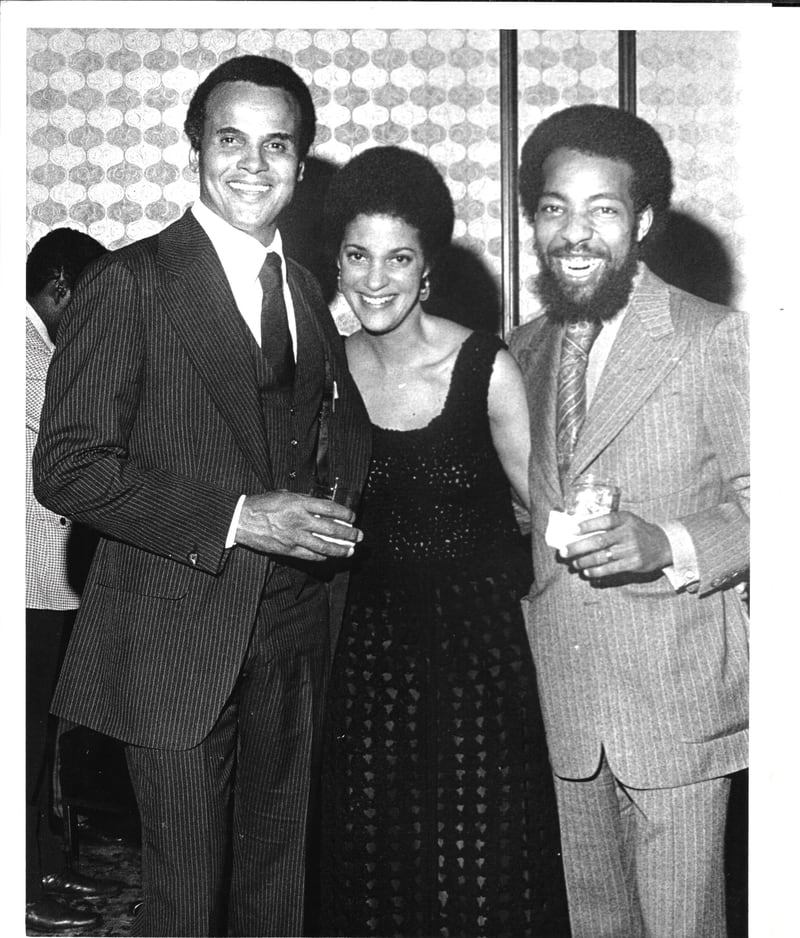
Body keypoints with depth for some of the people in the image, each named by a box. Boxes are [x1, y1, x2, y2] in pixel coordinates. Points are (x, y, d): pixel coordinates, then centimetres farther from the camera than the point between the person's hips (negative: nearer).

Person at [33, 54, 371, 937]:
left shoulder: (311, 293, 12)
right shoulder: (131, 282, -9)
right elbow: (67, 466, -15)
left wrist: (334, 516, 1)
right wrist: (236, 519, -20)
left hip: (292, 638, 6)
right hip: (177, 640, -5)